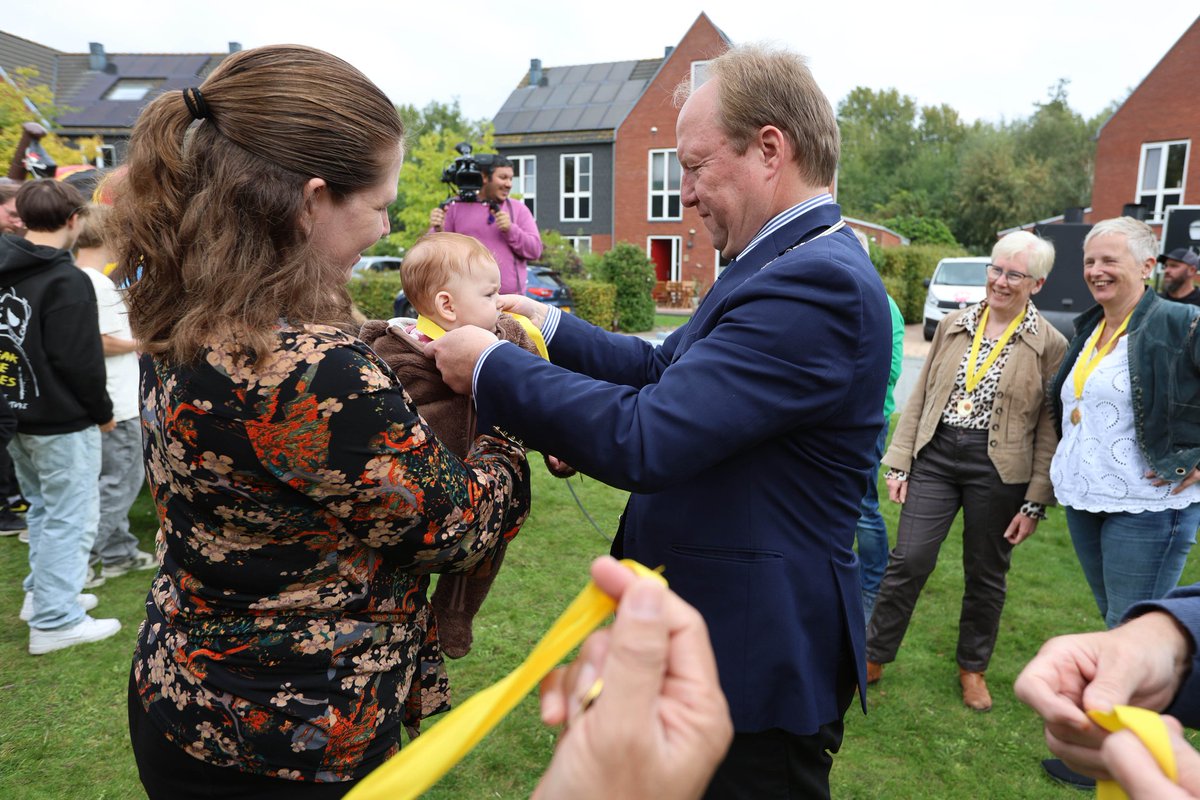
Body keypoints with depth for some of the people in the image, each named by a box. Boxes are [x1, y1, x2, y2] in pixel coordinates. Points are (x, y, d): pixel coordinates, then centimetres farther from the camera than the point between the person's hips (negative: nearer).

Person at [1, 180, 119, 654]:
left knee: (43, 507, 23)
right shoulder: (67, 281, -19)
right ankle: (55, 621, 7)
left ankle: (42, 593, 33)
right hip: (62, 421, -8)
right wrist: (103, 413, -7)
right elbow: (80, 361, -20)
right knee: (71, 518, 1)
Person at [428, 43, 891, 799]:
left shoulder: (818, 284, -26)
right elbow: (666, 369, 10)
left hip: (754, 655, -9)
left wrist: (492, 365, -20)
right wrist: (550, 327, -1)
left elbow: (643, 440, -32)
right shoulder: (782, 266, 7)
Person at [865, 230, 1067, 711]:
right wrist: (899, 463, 3)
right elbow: (919, 398, 7)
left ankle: (973, 667, 34)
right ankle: (873, 658, 17)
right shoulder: (952, 326, 6)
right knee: (908, 560, 0)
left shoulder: (1050, 345, -3)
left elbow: (1049, 429, -3)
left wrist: (1035, 503, -6)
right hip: (936, 457, 2)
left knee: (986, 575, 12)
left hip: (998, 471, -1)